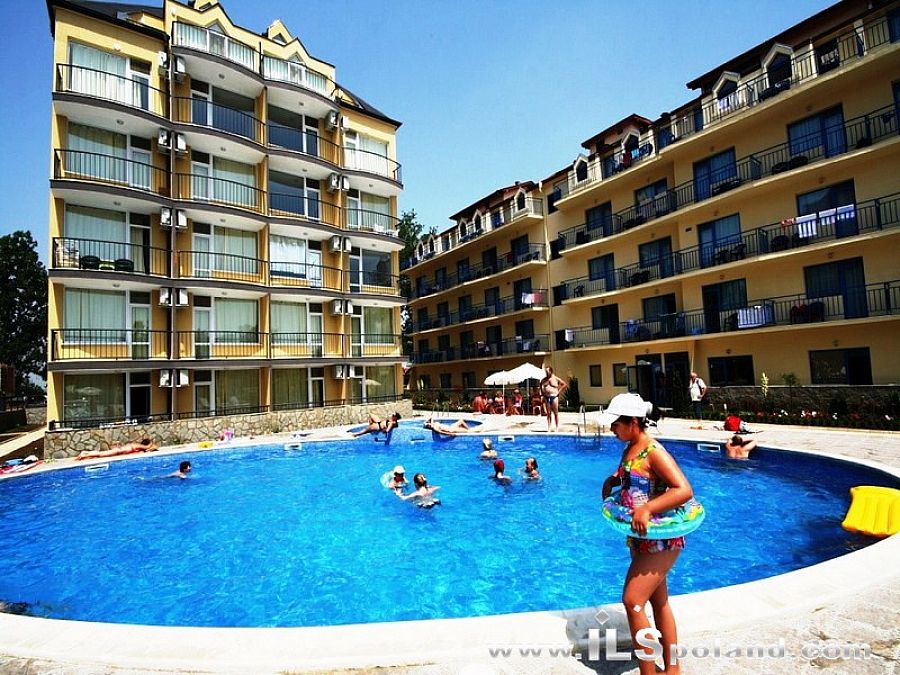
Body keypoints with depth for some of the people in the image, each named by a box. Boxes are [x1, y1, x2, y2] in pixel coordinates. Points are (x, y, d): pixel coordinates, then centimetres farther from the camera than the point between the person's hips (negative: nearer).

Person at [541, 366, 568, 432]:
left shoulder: (556, 379, -2)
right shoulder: (544, 380, 9)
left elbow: (564, 384, 1)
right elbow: (541, 386, 26)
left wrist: (559, 392, -4)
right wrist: (542, 393, 13)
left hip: (554, 397, -3)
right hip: (547, 397, 3)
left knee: (555, 413, 0)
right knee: (548, 413, 5)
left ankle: (557, 427, 5)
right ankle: (549, 428, 8)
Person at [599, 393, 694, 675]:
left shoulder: (653, 452, -22)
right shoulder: (629, 449, 5)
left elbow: (685, 490, -29)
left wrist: (646, 508, -36)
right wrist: (610, 482, 5)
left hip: (660, 539, -9)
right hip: (640, 537, 9)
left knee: (633, 601, -8)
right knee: (659, 602, 20)